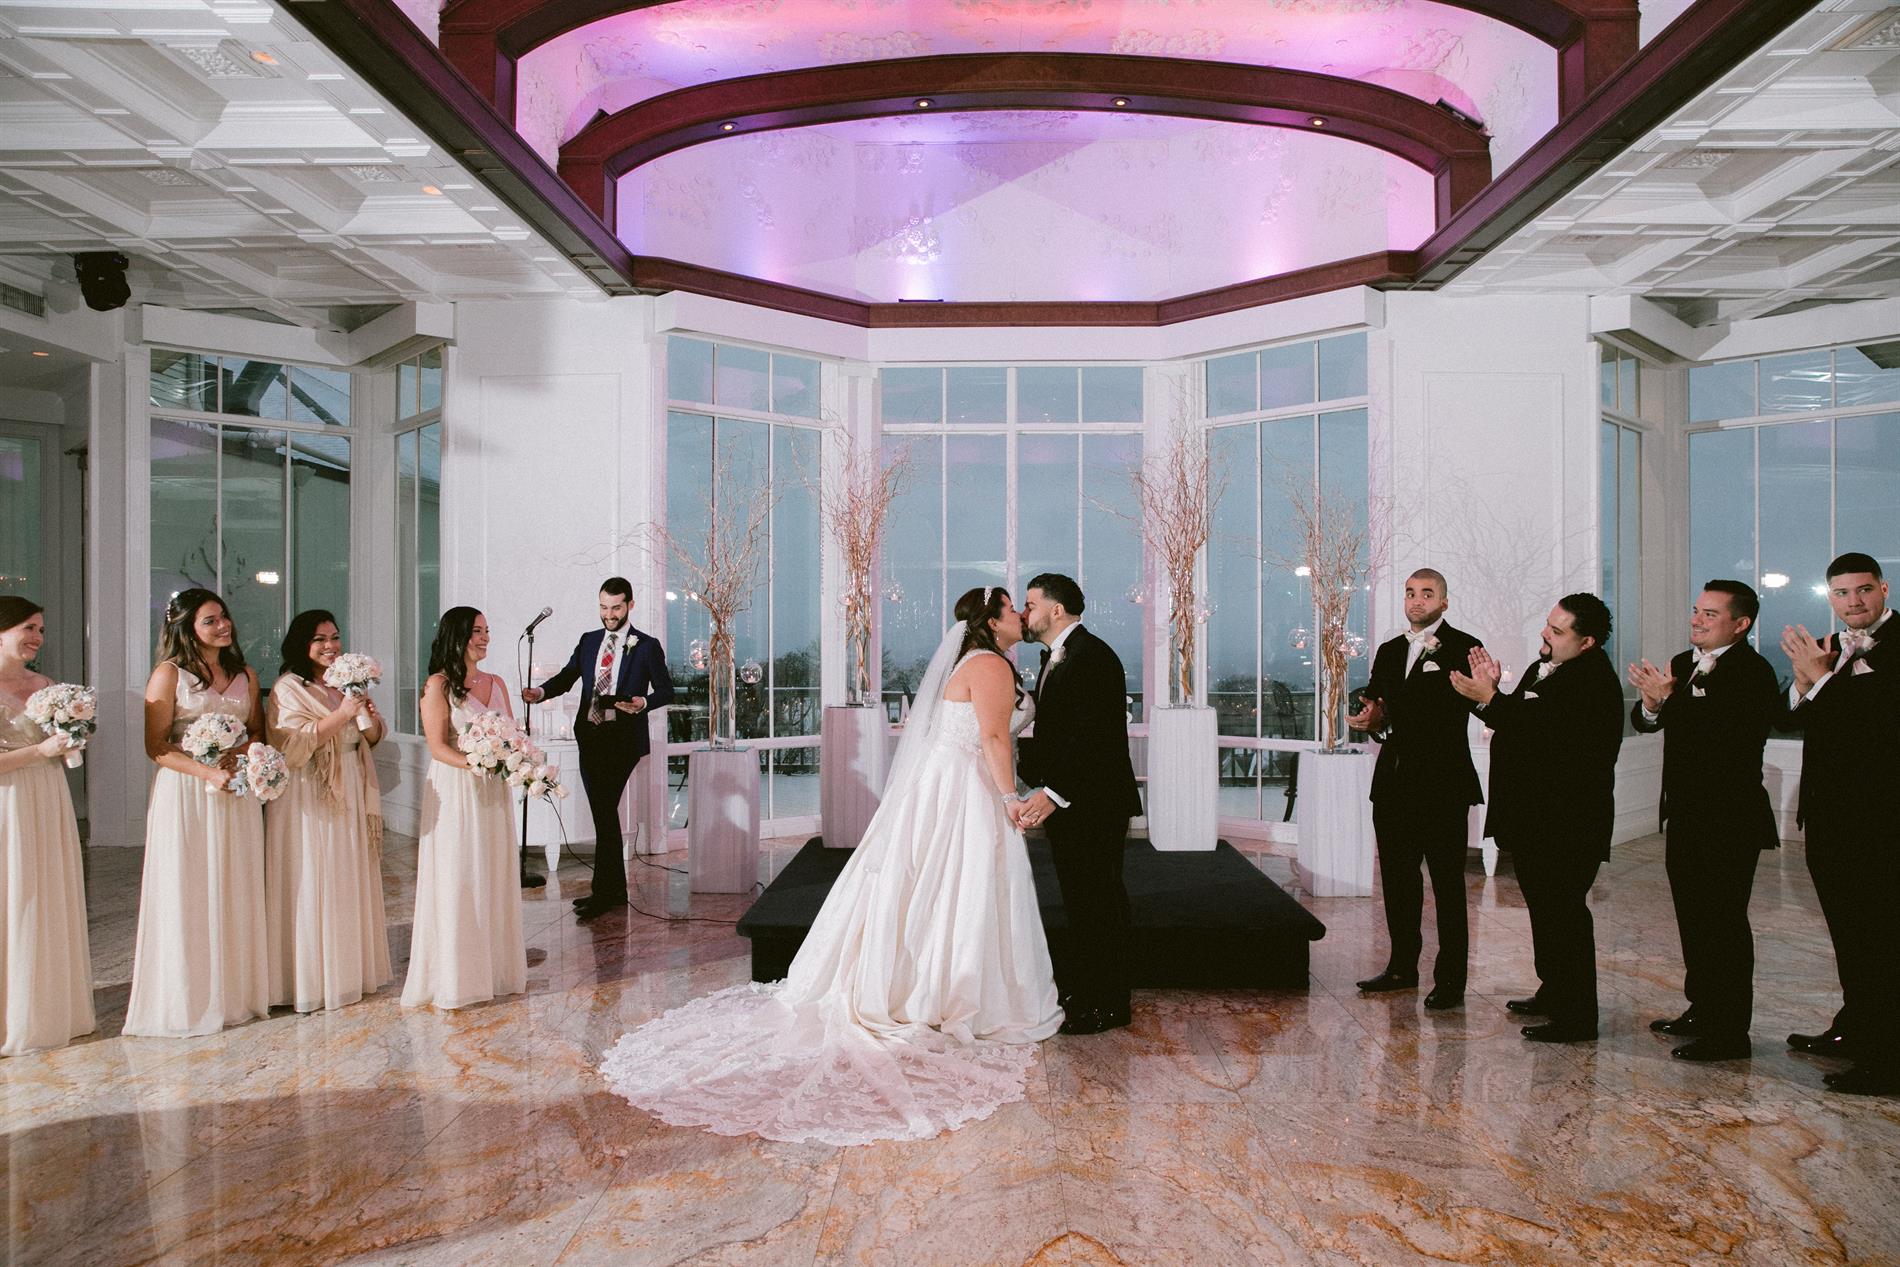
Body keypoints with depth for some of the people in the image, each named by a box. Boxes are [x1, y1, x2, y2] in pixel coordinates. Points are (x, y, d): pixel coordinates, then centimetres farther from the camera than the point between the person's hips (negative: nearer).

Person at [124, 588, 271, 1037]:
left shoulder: (246, 675, 10)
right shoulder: (170, 674, -5)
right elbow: (156, 746, -9)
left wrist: (239, 755, -8)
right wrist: (208, 772, -20)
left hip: (237, 793, 5)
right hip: (185, 793, -4)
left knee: (235, 893, 9)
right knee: (186, 895, 1)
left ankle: (234, 991, 20)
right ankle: (187, 998, 12)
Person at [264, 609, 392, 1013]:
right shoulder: (288, 689, -6)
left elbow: (373, 738, 14)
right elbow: (291, 744, -18)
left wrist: (369, 717, -7)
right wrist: (341, 715, -23)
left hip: (350, 794, 7)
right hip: (310, 795, -6)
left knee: (350, 880, 10)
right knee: (311, 883, -3)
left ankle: (349, 970, 19)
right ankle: (311, 978, 6)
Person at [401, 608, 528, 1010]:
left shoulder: (496, 684, 12)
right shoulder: (438, 686, -6)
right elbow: (437, 747, -12)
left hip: (493, 795, 6)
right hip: (454, 794, -6)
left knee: (494, 879, 9)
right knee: (457, 881, -1)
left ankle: (494, 969, 20)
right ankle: (455, 975, 10)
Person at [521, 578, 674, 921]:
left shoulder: (647, 646, -1)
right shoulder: (588, 641, 13)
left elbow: (666, 690, 1)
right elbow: (567, 677, 7)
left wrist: (643, 703, -18)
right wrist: (541, 692, -12)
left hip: (622, 738, -5)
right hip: (590, 737, 5)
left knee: (605, 811, -10)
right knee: (604, 812, 10)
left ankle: (603, 892, -2)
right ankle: (615, 889, 20)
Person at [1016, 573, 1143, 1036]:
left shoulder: (1091, 655, -17)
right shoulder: (1057, 658, 15)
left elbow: (1094, 736, -26)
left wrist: (1053, 793, -30)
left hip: (1093, 804, -10)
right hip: (1068, 804, 10)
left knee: (1097, 901, 1)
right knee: (1082, 900, 17)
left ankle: (1104, 1006, 13)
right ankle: (1082, 993, 28)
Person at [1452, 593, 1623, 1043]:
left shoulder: (1592, 681, -20)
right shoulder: (1544, 668, 12)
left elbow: (1542, 733, -29)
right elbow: (1519, 721, 13)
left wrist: (1490, 699, -27)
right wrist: (1491, 691, 0)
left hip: (1567, 823, -10)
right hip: (1535, 817, 10)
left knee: (1564, 913, -2)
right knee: (1545, 908, 20)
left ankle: (1576, 1018, 8)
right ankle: (1553, 993, 35)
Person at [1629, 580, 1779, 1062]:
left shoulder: (1753, 672, -14)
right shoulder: (1682, 665, 11)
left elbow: (1728, 732, -28)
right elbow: (1643, 721, 6)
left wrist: (1668, 700, -30)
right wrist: (1652, 705, -16)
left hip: (1729, 818, -8)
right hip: (1686, 814, 8)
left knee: (1724, 921, -2)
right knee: (1693, 918, 17)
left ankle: (1728, 1032, 8)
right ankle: (1702, 1009, 31)